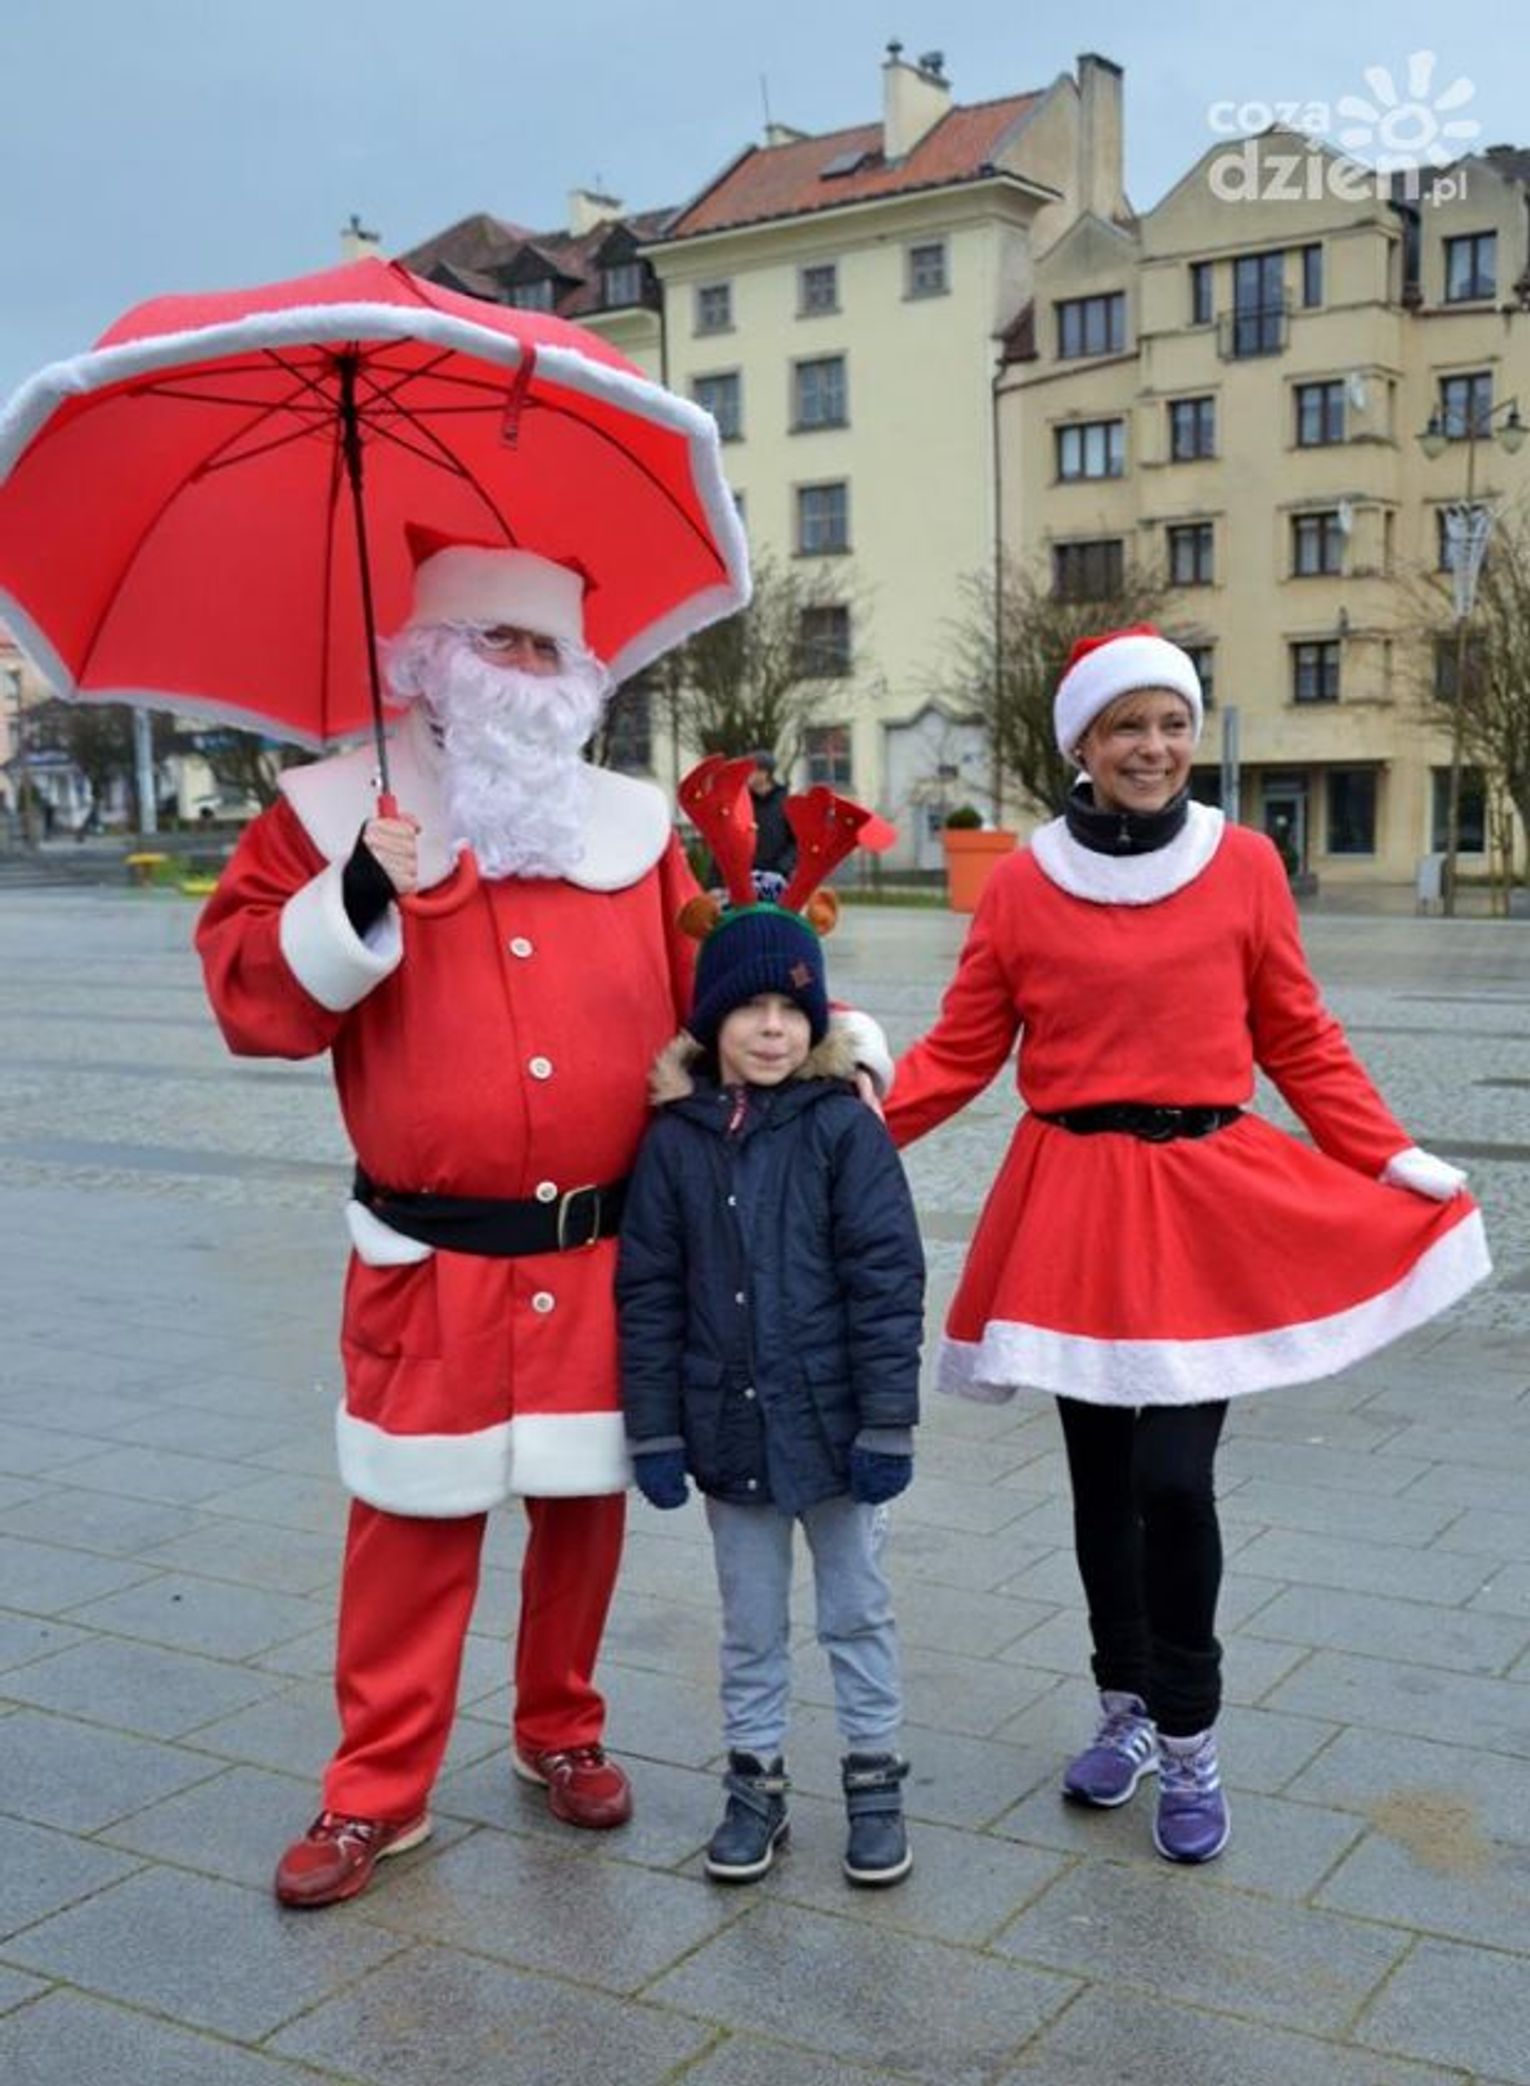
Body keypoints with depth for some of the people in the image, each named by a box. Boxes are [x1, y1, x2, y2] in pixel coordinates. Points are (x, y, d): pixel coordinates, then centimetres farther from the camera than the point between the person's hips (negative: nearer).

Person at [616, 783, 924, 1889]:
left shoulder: (846, 1128, -10)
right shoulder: (674, 1139, -3)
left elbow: (887, 1280, -11)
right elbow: (648, 1290, 0)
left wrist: (888, 1422, -13)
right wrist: (654, 1427, -3)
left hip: (831, 1422, -2)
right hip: (727, 1425, 2)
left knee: (858, 1610, 14)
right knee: (751, 1623, 17)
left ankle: (875, 1780, 29)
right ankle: (756, 1782, 31)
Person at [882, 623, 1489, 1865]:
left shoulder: (1244, 865, 0)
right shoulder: (1023, 883, 0)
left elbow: (1302, 1041, 6)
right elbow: (961, 1051, 2)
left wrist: (1393, 1161, 0)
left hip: (1208, 1204, -1)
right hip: (1071, 1205, 1)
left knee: (1173, 1480, -6)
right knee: (1100, 1477, 11)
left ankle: (1189, 1743, 14)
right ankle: (1127, 1706, 32)